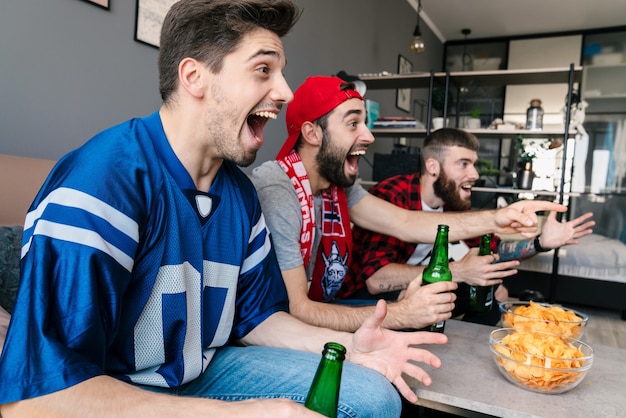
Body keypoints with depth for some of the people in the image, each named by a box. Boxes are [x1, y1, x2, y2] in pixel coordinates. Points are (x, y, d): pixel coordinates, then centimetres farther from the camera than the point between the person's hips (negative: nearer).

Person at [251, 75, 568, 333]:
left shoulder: (336, 184, 0)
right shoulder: (277, 193, -27)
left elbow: (405, 223, -2)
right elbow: (293, 310, -30)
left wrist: (493, 221, -11)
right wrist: (399, 315, -31)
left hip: (317, 311, 8)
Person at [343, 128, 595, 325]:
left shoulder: (456, 200, -3)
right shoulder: (391, 197, -29)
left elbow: (491, 249, 6)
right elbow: (376, 278, -39)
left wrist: (541, 243, -10)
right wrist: (458, 272, -40)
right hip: (367, 295, -7)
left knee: (496, 292, 4)